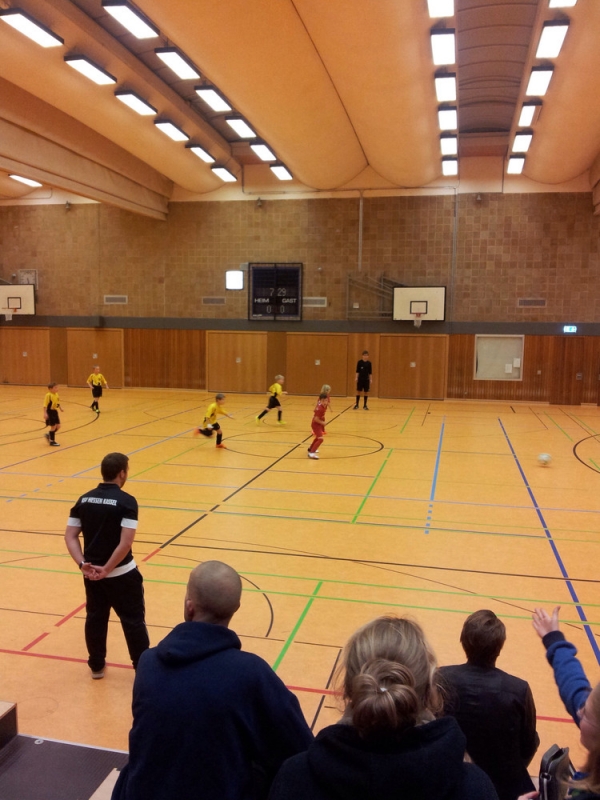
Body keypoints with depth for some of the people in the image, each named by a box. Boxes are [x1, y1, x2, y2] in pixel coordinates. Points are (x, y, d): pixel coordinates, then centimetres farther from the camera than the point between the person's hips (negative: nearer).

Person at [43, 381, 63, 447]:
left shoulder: (56, 394, 6)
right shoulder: (48, 395, -18)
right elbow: (45, 405, -19)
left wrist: (61, 408, 3)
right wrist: (45, 413, -25)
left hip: (55, 411, 8)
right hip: (50, 412, -8)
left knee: (58, 426, 10)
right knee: (53, 427, -2)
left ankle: (49, 435, 30)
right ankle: (52, 441, 9)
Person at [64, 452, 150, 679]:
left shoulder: (84, 499, 2)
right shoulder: (127, 501, -17)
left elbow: (70, 536, -1)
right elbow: (125, 543, -23)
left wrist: (82, 564, -8)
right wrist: (107, 569, -15)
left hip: (91, 572, 5)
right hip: (121, 574, -5)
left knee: (95, 618, 20)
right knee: (133, 620, 9)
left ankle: (96, 666, 33)